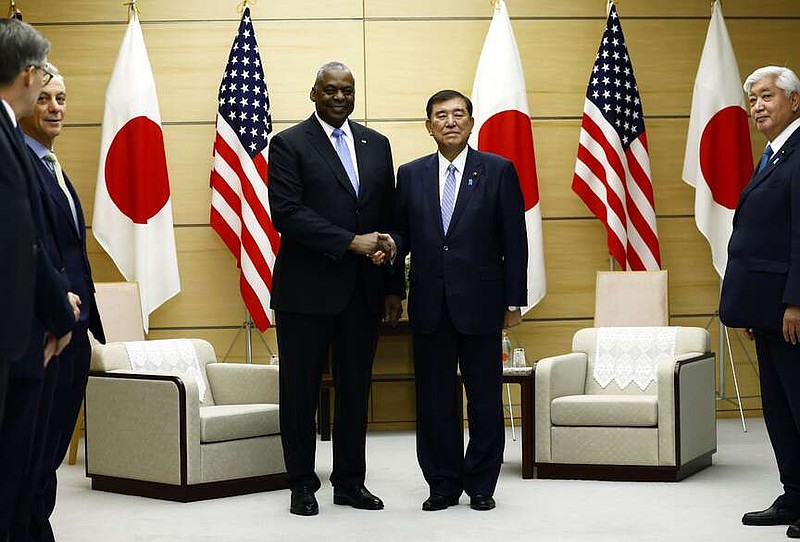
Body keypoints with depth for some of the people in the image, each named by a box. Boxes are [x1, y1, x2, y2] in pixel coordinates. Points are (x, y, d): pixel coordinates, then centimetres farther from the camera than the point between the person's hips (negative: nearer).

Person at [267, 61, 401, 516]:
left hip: (362, 290, 4)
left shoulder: (377, 145, 13)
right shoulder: (289, 144, -2)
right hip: (307, 290, -4)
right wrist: (350, 243, -18)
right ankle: (303, 484, 15)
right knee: (301, 391, 4)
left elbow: (389, 214, 13)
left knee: (356, 390, 11)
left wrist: (392, 286, 0)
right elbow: (287, 213, -13)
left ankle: (351, 482, 21)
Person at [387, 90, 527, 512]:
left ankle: (481, 485, 16)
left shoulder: (498, 171, 1)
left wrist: (514, 302, -4)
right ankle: (443, 484, 17)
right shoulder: (410, 175, 9)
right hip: (429, 306, 3)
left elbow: (514, 240, 0)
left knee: (484, 398, 4)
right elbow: (402, 232, 13)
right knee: (434, 399, 6)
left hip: (480, 303, -2)